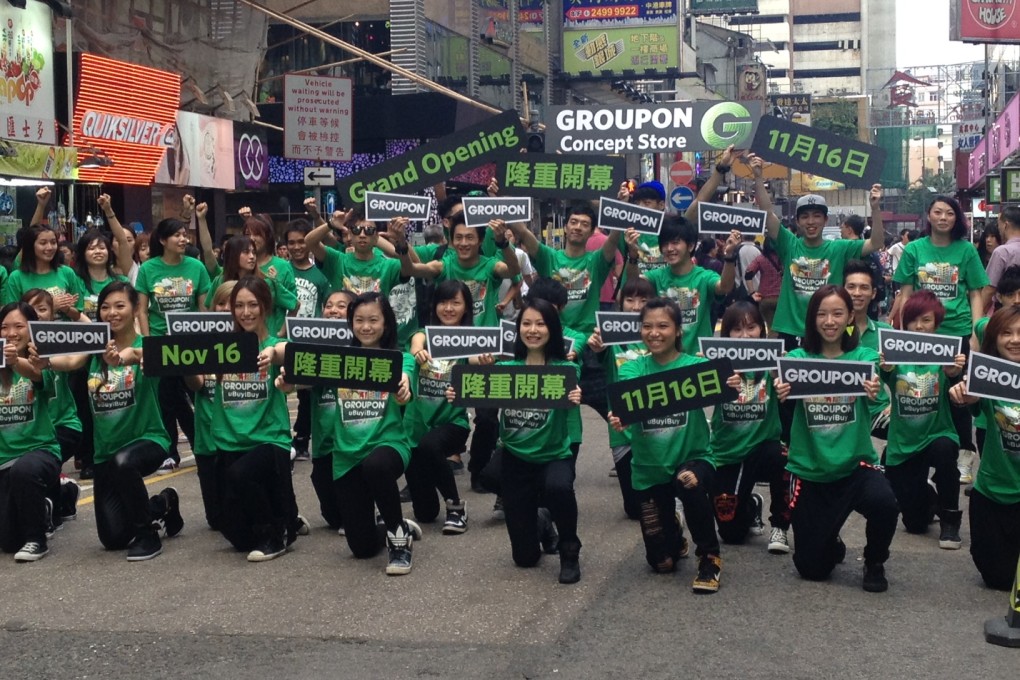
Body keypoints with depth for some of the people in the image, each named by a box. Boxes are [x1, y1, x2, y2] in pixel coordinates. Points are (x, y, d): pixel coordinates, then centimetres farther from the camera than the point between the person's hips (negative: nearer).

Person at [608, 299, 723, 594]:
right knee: (662, 562, 3)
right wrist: (618, 419, -42)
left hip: (692, 458, -2)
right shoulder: (633, 368, -2)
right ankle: (675, 537, 43)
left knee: (690, 483, -39)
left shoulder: (696, 366, -6)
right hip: (649, 467, 2)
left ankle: (709, 556, -12)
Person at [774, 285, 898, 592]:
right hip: (809, 469, 1)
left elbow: (878, 392, -21)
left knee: (884, 503, -33)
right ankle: (833, 544, 43)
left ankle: (874, 563, 1)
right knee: (812, 569, 4)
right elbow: (784, 393, -19)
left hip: (855, 464, -1)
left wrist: (875, 391, -45)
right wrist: (780, 393, -43)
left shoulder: (865, 357, -2)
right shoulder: (798, 357, -2)